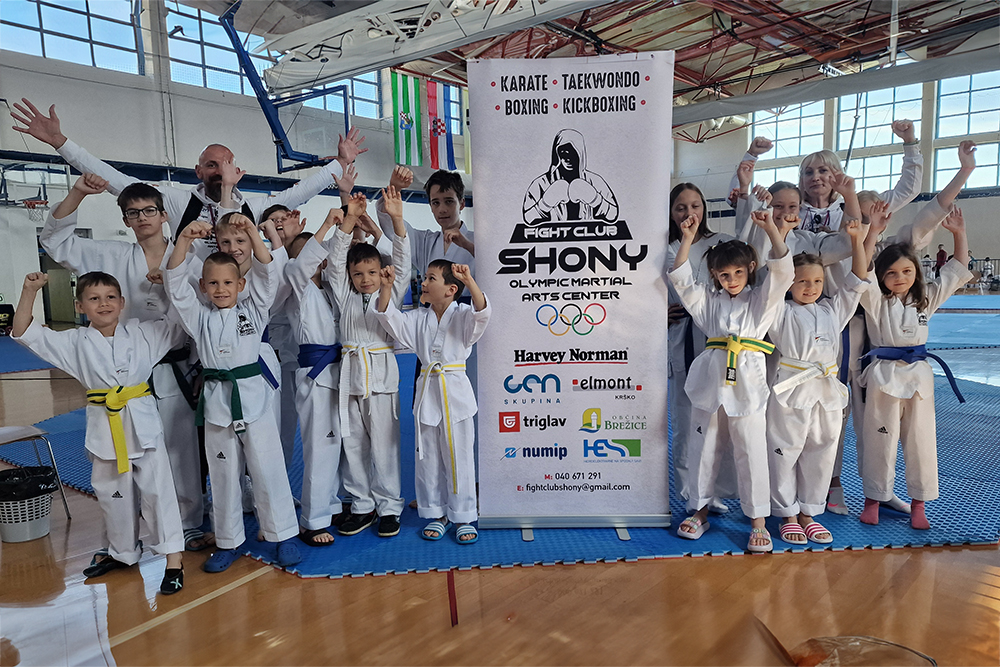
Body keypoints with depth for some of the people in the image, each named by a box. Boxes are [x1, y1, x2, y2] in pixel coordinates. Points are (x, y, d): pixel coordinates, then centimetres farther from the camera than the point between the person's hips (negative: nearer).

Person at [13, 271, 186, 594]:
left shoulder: (143, 332, 0)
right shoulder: (75, 342, 2)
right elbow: (25, 334, 0)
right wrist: (29, 292, -9)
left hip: (143, 422, -2)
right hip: (105, 429, 2)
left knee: (157, 488, -2)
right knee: (112, 494, 16)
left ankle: (173, 559, 8)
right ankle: (122, 552, 37)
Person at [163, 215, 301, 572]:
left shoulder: (253, 310, 3)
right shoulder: (199, 317, 5)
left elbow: (267, 274, -10)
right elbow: (175, 284, -6)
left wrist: (251, 232, -20)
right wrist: (184, 240, -19)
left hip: (253, 396, -2)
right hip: (216, 400, 2)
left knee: (268, 470, 3)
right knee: (223, 476, 12)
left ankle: (283, 536, 17)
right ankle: (228, 542, 27)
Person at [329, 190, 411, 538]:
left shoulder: (391, 294, 6)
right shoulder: (344, 296, 10)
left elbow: (402, 262, -5)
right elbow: (335, 260, 1)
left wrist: (396, 218, -16)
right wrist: (350, 218, -10)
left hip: (382, 375, -3)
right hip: (350, 374, 3)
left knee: (384, 444, 2)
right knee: (353, 444, 9)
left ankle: (389, 507, 16)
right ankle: (362, 505, 24)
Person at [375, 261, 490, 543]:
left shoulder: (463, 316, -4)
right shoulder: (419, 318, 8)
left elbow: (482, 313, -24)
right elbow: (390, 319, 1)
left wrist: (469, 281, -38)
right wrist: (387, 287, -11)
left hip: (455, 393, -4)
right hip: (427, 392, 4)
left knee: (459, 457, 4)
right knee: (428, 458, 11)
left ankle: (463, 516, 17)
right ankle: (436, 514, 26)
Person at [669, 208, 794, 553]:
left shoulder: (762, 300, 9)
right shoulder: (707, 301, 13)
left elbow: (783, 271, -5)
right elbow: (681, 278, 5)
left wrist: (772, 229, -11)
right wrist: (687, 239, -2)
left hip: (747, 384, -2)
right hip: (710, 381, 2)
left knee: (752, 450, 0)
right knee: (704, 448, 10)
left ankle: (758, 521, 13)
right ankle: (700, 510, 26)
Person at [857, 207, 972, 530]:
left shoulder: (926, 298, 9)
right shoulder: (875, 300, -4)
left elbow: (957, 271, 12)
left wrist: (959, 235, 5)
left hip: (919, 374, 4)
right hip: (885, 375, -3)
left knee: (921, 439, 8)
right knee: (881, 439, 4)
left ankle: (918, 503, 21)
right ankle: (873, 498, 19)